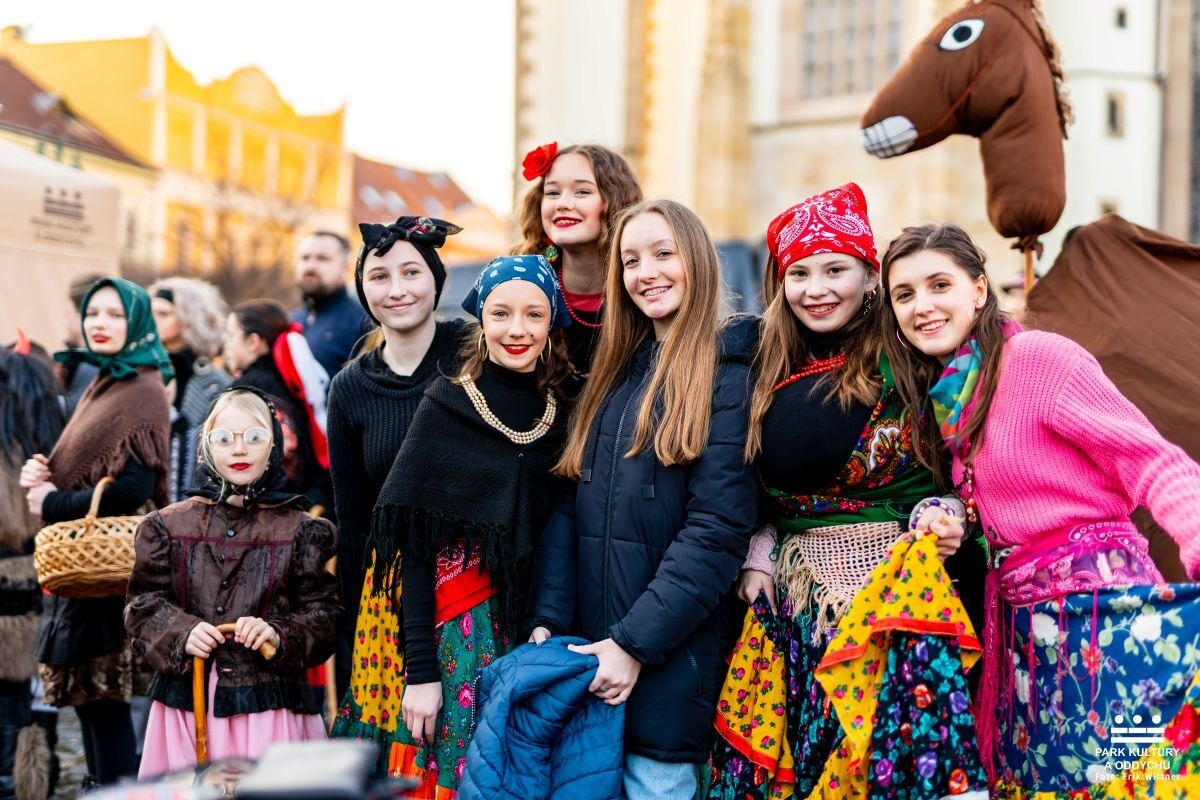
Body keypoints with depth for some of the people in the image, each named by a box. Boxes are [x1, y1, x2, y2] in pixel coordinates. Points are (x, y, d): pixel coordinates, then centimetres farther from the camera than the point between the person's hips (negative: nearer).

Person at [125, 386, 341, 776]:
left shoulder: (301, 531, 4)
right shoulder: (170, 525, 9)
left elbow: (324, 613, 0)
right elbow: (144, 603, 6)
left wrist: (280, 635, -19)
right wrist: (181, 633, -13)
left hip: (269, 704, -1)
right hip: (187, 705, 2)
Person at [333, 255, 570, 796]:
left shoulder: (563, 416, 5)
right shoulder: (447, 408, -5)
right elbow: (415, 547, -7)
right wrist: (420, 669, -12)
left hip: (527, 629, 3)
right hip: (452, 630, -3)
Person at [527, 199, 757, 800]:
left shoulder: (730, 373, -8)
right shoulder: (613, 372, 13)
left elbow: (718, 529, -16)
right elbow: (569, 505, 8)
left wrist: (635, 643, -19)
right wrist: (549, 621, -3)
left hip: (672, 655, -6)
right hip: (587, 650, 6)